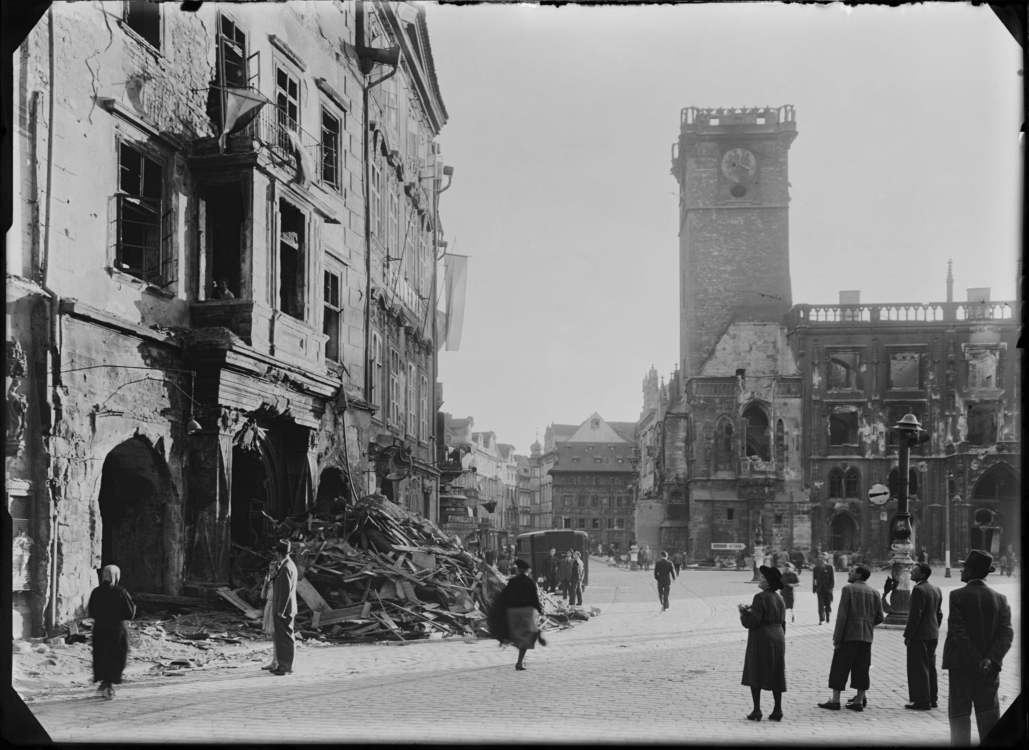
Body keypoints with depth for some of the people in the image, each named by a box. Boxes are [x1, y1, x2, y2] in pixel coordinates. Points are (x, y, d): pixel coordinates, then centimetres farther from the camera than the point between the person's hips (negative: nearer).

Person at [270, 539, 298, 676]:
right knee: (281, 638, 14)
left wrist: (281, 610, -20)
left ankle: (287, 667, 0)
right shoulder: (290, 565, 14)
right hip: (284, 609, 10)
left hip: (284, 610, -10)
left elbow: (286, 591, -22)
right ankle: (283, 665, 19)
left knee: (286, 638, -4)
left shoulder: (286, 568, -18)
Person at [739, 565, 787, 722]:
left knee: (755, 673, 1)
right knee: (775, 674, 9)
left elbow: (753, 621, -20)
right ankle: (777, 710, 7)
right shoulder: (779, 598, 10)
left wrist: (744, 613, -2)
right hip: (777, 638, 7)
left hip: (761, 639, -7)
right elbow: (782, 623, 14)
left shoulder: (760, 597, -14)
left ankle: (756, 711, -2)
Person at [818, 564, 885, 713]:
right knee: (861, 669, 7)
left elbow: (842, 615, -11)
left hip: (848, 635, -5)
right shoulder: (874, 593, 10)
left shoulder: (848, 589, -6)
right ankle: (859, 701, 6)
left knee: (840, 668, 0)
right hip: (866, 636, 5)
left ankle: (835, 700, 0)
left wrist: (837, 638, -9)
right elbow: (880, 617, 8)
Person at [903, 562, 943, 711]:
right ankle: (932, 699, 19)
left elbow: (915, 615, -20)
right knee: (930, 667, 14)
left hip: (919, 636, -9)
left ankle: (922, 701, -2)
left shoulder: (919, 590, -17)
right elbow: (939, 613, 16)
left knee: (918, 669, -4)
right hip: (933, 635, 9)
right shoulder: (936, 590, 12)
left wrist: (908, 635, -16)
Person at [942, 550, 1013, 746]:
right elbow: (1006, 633, -5)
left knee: (960, 715, 3)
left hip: (962, 665, -4)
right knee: (988, 714, 8)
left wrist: (976, 661, -12)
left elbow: (959, 632, -15)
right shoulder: (1000, 599, 4)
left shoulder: (958, 596, -9)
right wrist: (991, 660, -13)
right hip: (989, 668, 4)